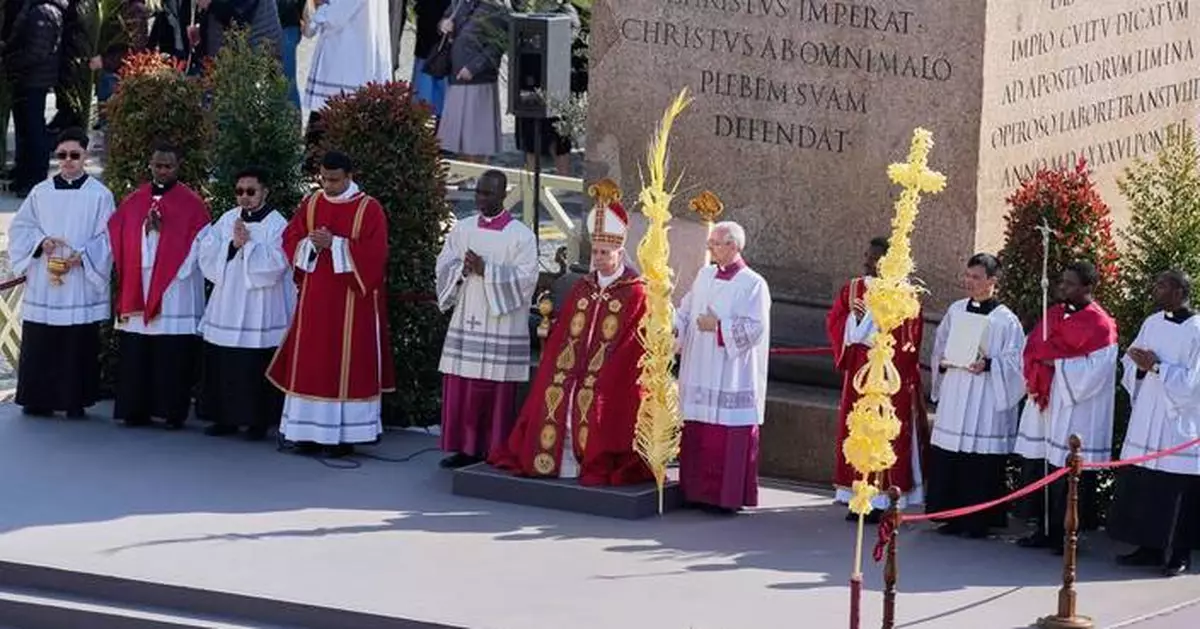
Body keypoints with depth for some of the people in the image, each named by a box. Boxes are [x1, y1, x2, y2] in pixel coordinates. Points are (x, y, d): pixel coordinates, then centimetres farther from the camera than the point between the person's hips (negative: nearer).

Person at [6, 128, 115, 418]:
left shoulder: (100, 195, 2)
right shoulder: (40, 192, 9)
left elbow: (107, 239, -2)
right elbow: (19, 229, 8)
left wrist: (81, 256, -15)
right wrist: (41, 241, -11)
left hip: (81, 288, -2)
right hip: (42, 285, 2)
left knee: (79, 347, -1)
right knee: (39, 346, 2)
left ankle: (75, 401, 7)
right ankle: (38, 400, 11)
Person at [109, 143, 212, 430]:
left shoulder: (191, 203, 2)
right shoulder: (134, 201, 13)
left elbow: (199, 243, -3)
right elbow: (116, 234, 11)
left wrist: (162, 229, -10)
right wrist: (146, 228, -5)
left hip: (174, 292, -4)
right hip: (137, 287, 4)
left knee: (172, 355, -5)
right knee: (136, 352, 1)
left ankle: (172, 411, 0)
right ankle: (136, 409, 6)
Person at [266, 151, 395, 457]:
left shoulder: (369, 209, -6)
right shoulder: (310, 204, 9)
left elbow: (374, 253, -14)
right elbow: (291, 240, 7)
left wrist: (334, 244, -19)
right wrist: (311, 244, -13)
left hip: (351, 301, -5)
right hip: (314, 297, 5)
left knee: (347, 363, -3)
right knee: (311, 362, 4)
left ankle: (344, 435, -1)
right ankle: (310, 432, 10)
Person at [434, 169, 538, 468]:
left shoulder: (521, 235, -3)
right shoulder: (462, 229, 12)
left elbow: (526, 278, -10)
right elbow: (443, 265, 9)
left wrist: (485, 270, -17)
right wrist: (463, 269, -13)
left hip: (501, 324, -4)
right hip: (465, 321, 4)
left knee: (496, 390, -3)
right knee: (460, 388, 2)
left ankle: (494, 452, 3)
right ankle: (465, 447, 10)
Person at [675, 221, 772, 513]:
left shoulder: (753, 284, -6)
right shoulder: (705, 276, 14)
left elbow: (756, 328, -13)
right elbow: (685, 313, 18)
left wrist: (719, 326, -15)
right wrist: (671, 326, -1)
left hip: (731, 377, -6)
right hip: (699, 374, 6)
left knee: (728, 435, -6)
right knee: (697, 434, 6)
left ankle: (728, 496, 0)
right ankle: (699, 491, 14)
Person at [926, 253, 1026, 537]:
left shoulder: (1006, 320, -4)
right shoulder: (956, 311, 11)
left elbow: (1014, 360, -6)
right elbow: (940, 346, 19)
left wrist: (988, 364, -20)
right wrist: (943, 362, -1)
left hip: (986, 399, -5)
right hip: (954, 394, 5)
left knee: (983, 460, -5)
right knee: (948, 458, 4)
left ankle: (979, 521, 4)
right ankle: (953, 517, 14)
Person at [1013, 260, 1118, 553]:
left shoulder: (1099, 324, -8)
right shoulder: (1054, 314, 12)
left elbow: (1093, 372, -16)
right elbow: (1032, 350, 12)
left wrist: (1055, 362, -12)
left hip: (1075, 415, -7)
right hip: (1045, 406, 7)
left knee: (1068, 478, -5)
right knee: (1038, 470, 8)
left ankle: (1065, 536, 3)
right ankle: (1045, 531, 18)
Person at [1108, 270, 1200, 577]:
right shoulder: (1152, 323, 10)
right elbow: (1129, 366, 14)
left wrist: (1156, 366, -18)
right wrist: (1140, 365, -8)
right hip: (1146, 421, 7)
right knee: (1141, 488, 7)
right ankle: (1149, 548, 17)